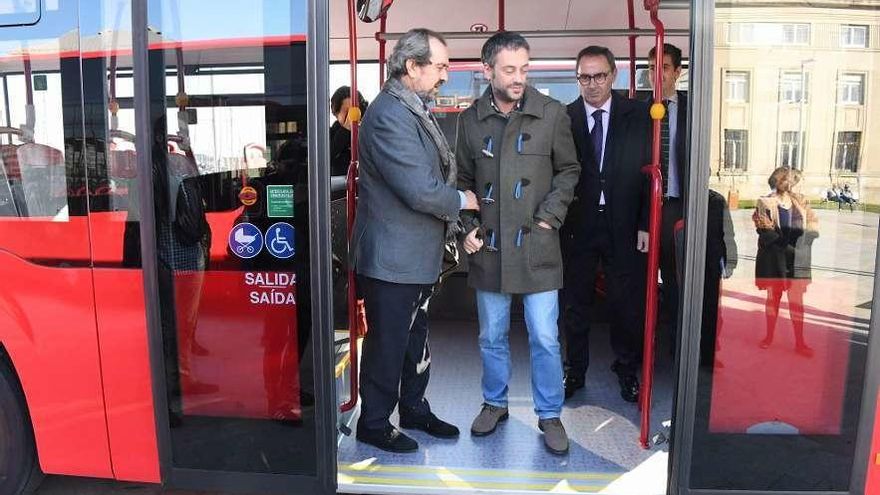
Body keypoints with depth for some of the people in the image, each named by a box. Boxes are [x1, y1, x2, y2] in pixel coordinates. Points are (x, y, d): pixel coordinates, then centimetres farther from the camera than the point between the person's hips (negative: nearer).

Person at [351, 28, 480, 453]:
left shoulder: (414, 109, 11)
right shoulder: (389, 114, -21)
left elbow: (435, 173, 18)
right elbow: (421, 191, -27)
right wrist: (462, 200, -9)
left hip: (417, 255, 10)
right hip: (393, 258, -10)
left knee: (415, 338, 21)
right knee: (387, 345, 6)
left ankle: (414, 409, 38)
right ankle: (374, 424, 24)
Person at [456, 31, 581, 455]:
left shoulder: (552, 113, -4)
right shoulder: (471, 119, 2)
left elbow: (568, 171, 6)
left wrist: (550, 216, -5)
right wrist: (468, 226, 0)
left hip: (536, 245, -2)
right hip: (488, 247, 2)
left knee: (545, 337, 4)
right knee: (491, 336, 15)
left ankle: (549, 415, 23)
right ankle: (494, 403, 36)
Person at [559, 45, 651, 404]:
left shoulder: (638, 115, 1)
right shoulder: (563, 118, 0)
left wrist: (646, 224, -4)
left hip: (624, 226, 0)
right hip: (577, 225, 0)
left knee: (628, 303, 9)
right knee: (575, 303, 11)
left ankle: (627, 370, 30)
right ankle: (574, 371, 28)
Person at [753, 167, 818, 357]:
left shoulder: (800, 202, 10)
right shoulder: (765, 203, -1)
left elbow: (813, 226, 6)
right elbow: (764, 230, -11)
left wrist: (801, 242, -11)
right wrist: (784, 245, -19)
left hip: (797, 257, 2)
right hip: (773, 256, -2)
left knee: (796, 299, 1)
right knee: (773, 296, 8)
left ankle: (799, 342, 6)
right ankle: (769, 336, 20)